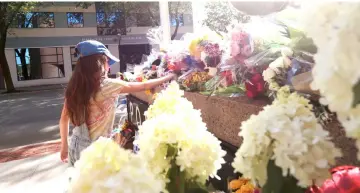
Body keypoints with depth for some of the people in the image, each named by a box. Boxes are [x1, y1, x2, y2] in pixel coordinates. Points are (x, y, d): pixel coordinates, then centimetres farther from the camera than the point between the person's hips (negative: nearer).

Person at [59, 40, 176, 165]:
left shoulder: (74, 87, 0)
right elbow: (143, 86, -7)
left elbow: (64, 120, 6)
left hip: (76, 147, 6)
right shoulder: (108, 85, -16)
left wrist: (64, 146, 18)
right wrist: (168, 77, 7)